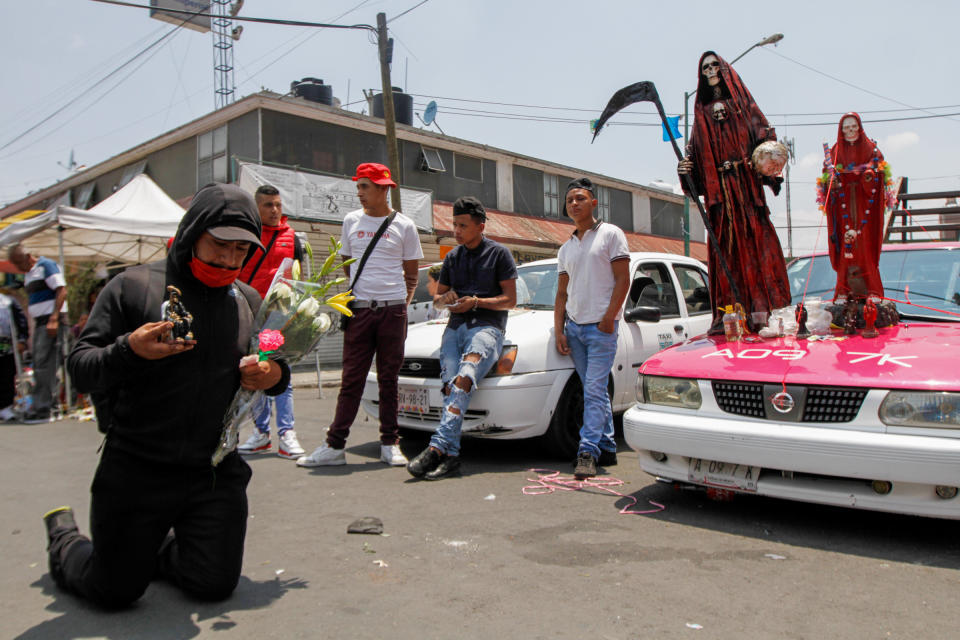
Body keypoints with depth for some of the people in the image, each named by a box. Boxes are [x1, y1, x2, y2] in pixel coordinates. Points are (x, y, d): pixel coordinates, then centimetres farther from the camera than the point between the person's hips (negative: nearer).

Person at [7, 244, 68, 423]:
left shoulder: (46, 265, -5)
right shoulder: (28, 275, 20)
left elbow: (62, 292, -14)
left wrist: (54, 319, -21)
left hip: (52, 321, -9)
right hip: (40, 322, 9)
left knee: (44, 363, -12)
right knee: (37, 361, 7)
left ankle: (41, 409, -11)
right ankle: (46, 402, 12)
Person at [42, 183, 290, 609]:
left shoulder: (249, 301, 6)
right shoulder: (133, 286, -5)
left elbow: (273, 369, 16)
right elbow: (80, 369, -6)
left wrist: (276, 376, -8)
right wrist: (129, 350, -26)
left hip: (217, 472, 3)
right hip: (136, 471, -3)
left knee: (215, 585, 2)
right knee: (115, 590, 6)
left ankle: (155, 550, 35)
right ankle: (64, 536, 40)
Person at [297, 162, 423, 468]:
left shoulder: (404, 225, 6)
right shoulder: (351, 221, 13)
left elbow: (411, 275, 11)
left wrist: (401, 305, 1)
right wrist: (356, 294, 12)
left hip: (393, 310, -1)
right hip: (359, 309, 2)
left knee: (389, 379, 4)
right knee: (351, 379, 1)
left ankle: (390, 444, 13)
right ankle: (334, 445, 6)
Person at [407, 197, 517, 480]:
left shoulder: (499, 253, 8)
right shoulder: (452, 257, 24)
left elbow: (510, 299, 3)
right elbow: (437, 298, 28)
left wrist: (476, 302, -11)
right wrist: (445, 300, 3)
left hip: (487, 326, -4)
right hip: (455, 326, 5)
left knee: (463, 379, -30)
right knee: (451, 384, -21)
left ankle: (438, 446, -38)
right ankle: (450, 454, -28)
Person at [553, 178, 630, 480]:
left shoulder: (610, 234, 1)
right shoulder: (566, 248, 18)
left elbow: (623, 279, -5)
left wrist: (608, 317, -14)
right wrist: (558, 331, 6)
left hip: (601, 327, -6)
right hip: (574, 327, 6)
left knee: (594, 390, -11)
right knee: (595, 391, 10)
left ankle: (588, 452, -10)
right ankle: (607, 448, 18)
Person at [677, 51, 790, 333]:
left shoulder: (742, 103, 12)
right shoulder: (702, 113, 18)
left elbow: (763, 133, 4)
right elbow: (697, 153, 13)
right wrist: (686, 167, -7)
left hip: (746, 183, -2)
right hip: (717, 187, 2)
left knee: (753, 239, -7)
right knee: (724, 245, -3)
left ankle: (758, 309, -6)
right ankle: (726, 313, -5)